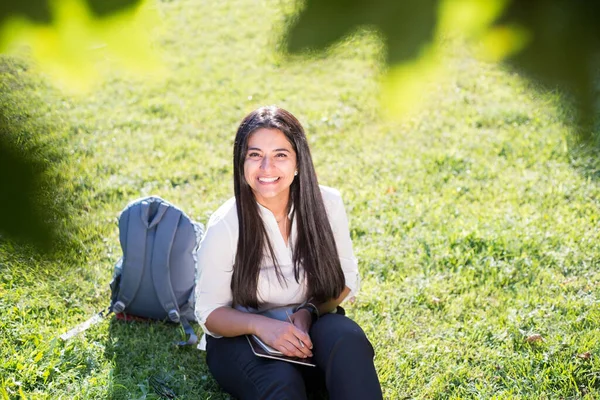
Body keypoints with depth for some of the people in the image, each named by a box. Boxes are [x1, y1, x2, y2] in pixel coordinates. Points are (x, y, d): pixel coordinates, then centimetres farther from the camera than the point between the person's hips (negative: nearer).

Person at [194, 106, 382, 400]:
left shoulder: (328, 205, -9)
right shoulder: (224, 226, -16)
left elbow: (346, 280, 3)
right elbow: (210, 312, -8)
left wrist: (309, 312, -18)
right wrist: (261, 325, -28)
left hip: (310, 330, 3)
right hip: (242, 337, -3)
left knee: (347, 338, -30)